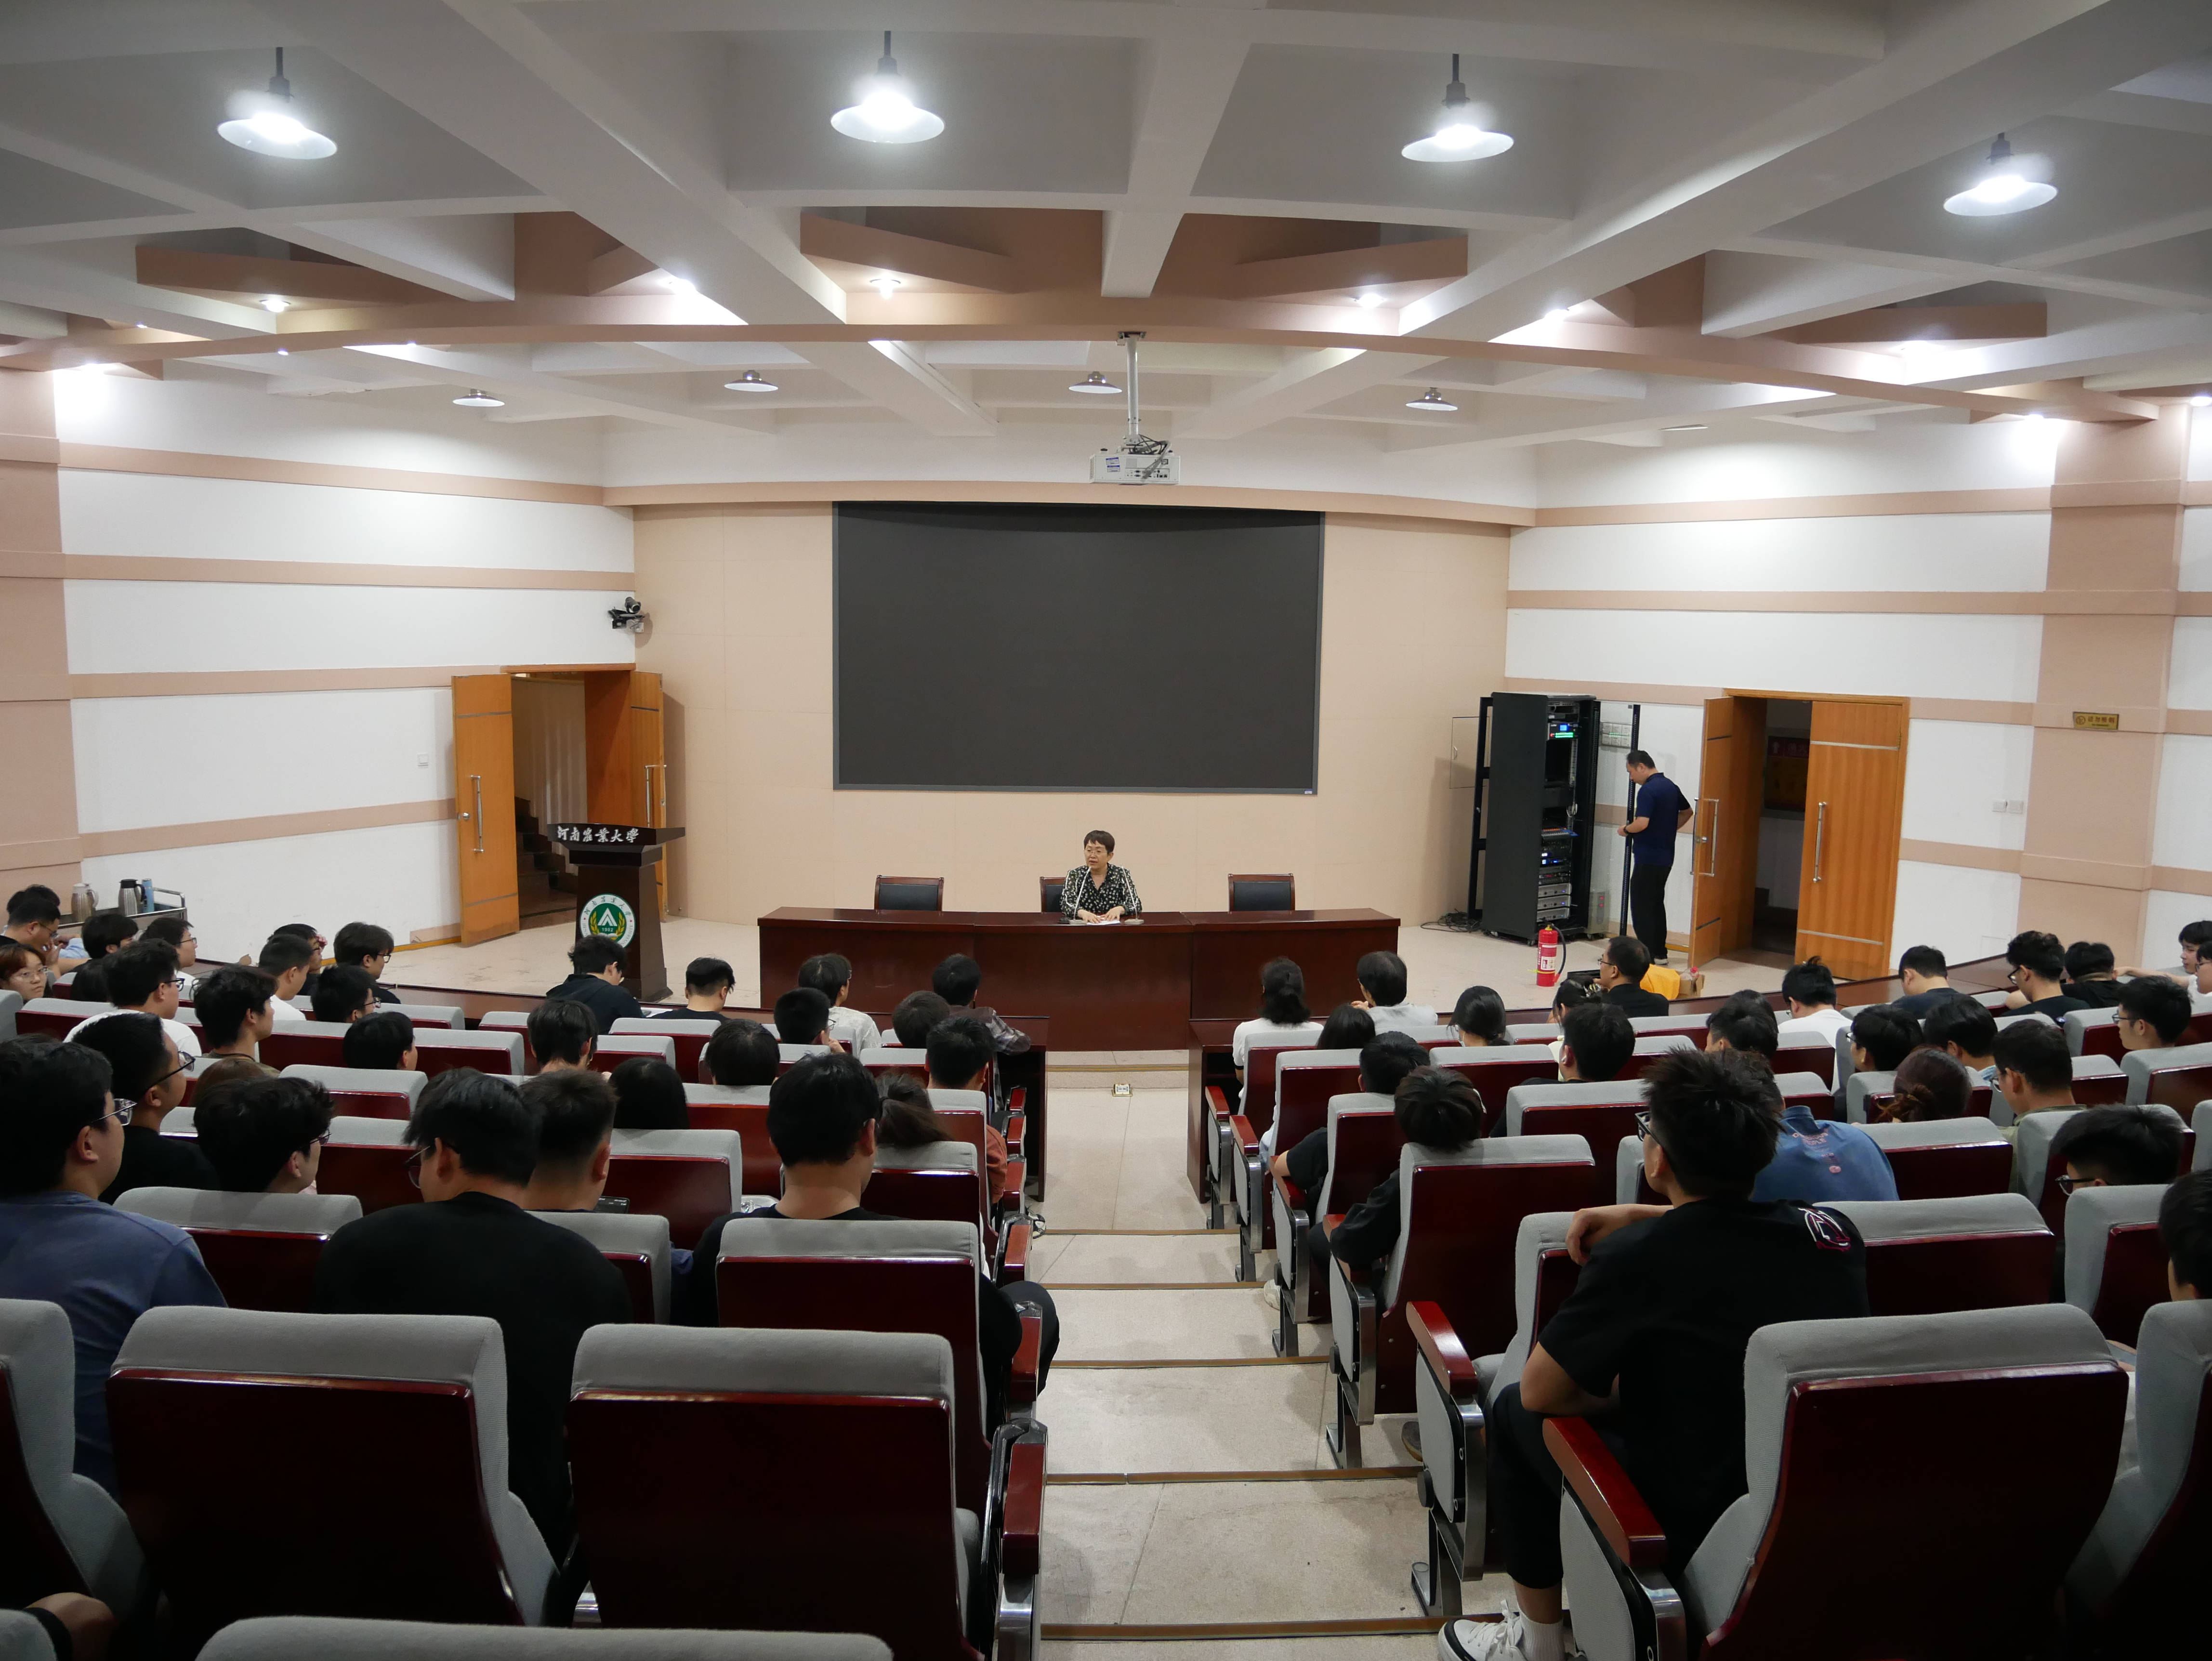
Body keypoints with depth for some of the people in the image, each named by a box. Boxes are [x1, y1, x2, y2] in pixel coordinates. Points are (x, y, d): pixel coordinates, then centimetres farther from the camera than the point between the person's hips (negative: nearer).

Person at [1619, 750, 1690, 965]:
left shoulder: (1648, 790, -18)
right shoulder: (1670, 786, 11)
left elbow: (1641, 823, -28)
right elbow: (1686, 812, 25)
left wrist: (1626, 829, -9)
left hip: (1648, 858, -9)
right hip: (1666, 856, 10)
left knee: (1641, 907, -4)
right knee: (1656, 903, 17)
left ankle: (1647, 956, -5)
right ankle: (1659, 953, 21)